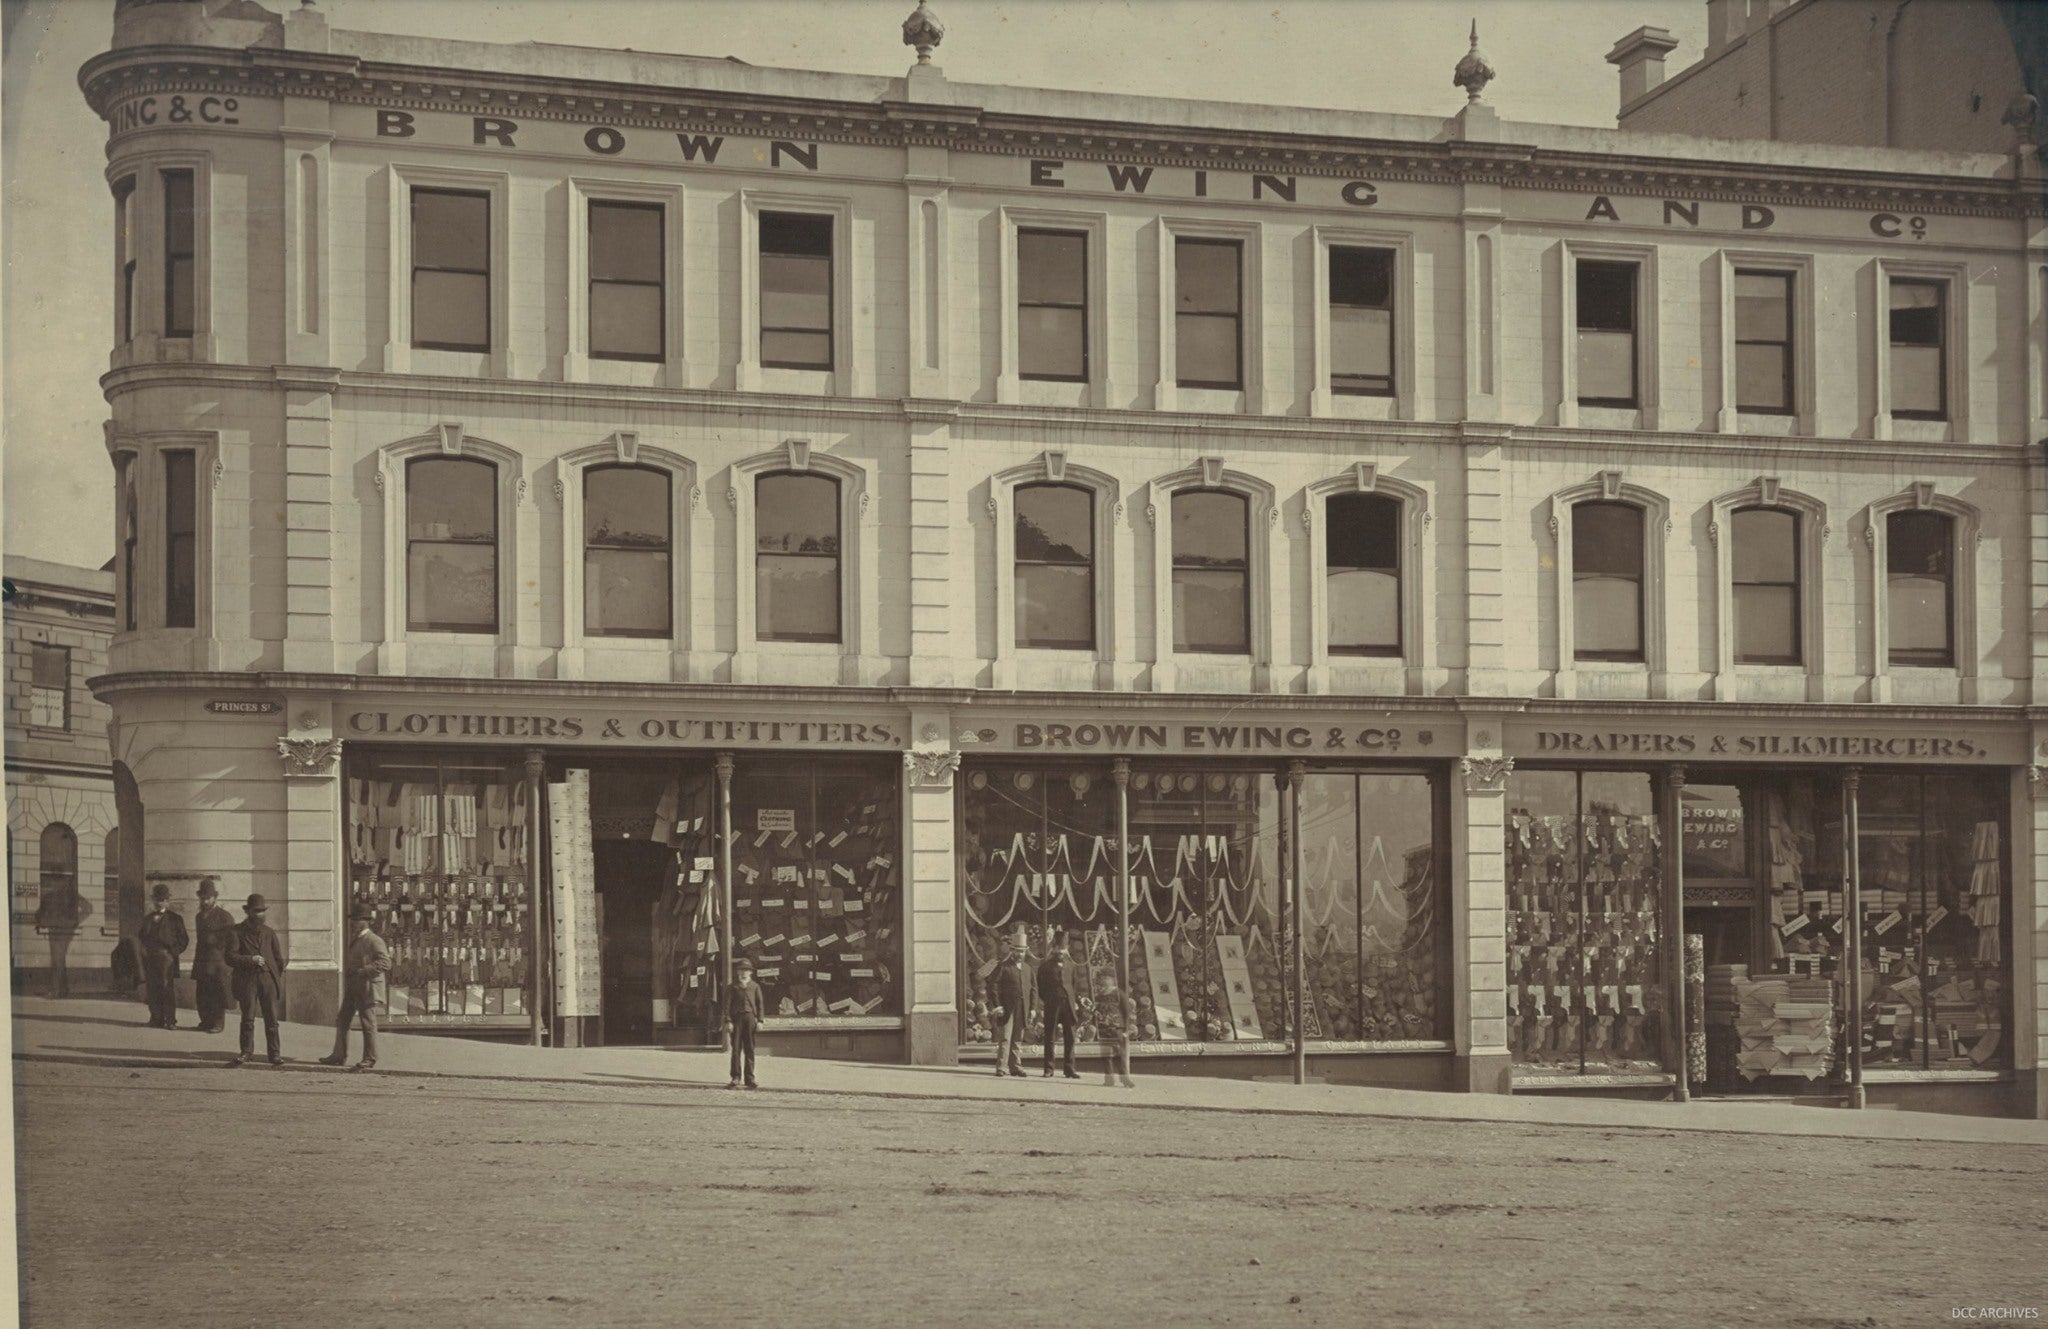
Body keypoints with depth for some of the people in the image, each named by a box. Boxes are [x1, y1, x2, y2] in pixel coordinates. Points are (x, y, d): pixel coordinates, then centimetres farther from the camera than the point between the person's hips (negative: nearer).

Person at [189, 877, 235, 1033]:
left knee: (217, 995, -4)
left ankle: (217, 1024, 1)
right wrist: (195, 966, 16)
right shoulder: (199, 917, 17)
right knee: (201, 996, 5)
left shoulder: (225, 917, -3)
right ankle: (206, 1022, 14)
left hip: (218, 963, -6)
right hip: (202, 963, 6)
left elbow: (232, 940, -4)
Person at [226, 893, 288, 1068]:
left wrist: (279, 980, 8)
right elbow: (230, 957, -5)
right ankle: (246, 1052, 10)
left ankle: (275, 1053, 3)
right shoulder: (238, 932, 4)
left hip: (269, 980, 2)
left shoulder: (269, 932, 15)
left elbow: (279, 959, 17)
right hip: (247, 980, -2)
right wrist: (251, 959, -16)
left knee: (271, 1019, 0)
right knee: (248, 1019, 0)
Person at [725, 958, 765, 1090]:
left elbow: (760, 1004, 10)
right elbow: (727, 1004, 3)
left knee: (750, 1049, 2)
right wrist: (728, 1021, -7)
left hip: (750, 1018, 1)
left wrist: (759, 1020, 0)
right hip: (737, 1018, -1)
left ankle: (750, 1079, 6)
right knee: (736, 1048, -3)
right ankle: (735, 1078, 1)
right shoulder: (733, 987, 7)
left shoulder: (755, 987, 12)